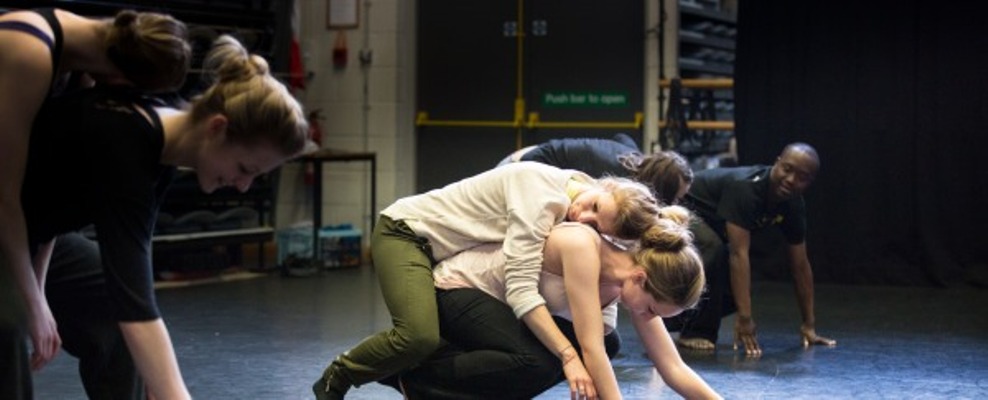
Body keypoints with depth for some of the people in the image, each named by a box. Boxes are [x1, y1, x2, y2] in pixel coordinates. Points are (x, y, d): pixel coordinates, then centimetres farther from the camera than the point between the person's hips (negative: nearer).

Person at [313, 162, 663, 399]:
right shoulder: (543, 192, -31)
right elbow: (521, 288, -35)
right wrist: (569, 357, -38)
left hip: (446, 253, 9)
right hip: (406, 232, -8)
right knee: (420, 336, -27)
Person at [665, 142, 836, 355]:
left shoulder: (794, 205, -13)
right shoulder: (744, 187, -37)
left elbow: (800, 265, -6)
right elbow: (739, 254, -42)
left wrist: (809, 326, -5)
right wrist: (745, 318, -46)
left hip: (711, 222, 8)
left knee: (738, 292, 2)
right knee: (710, 247, -38)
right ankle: (696, 332, -22)